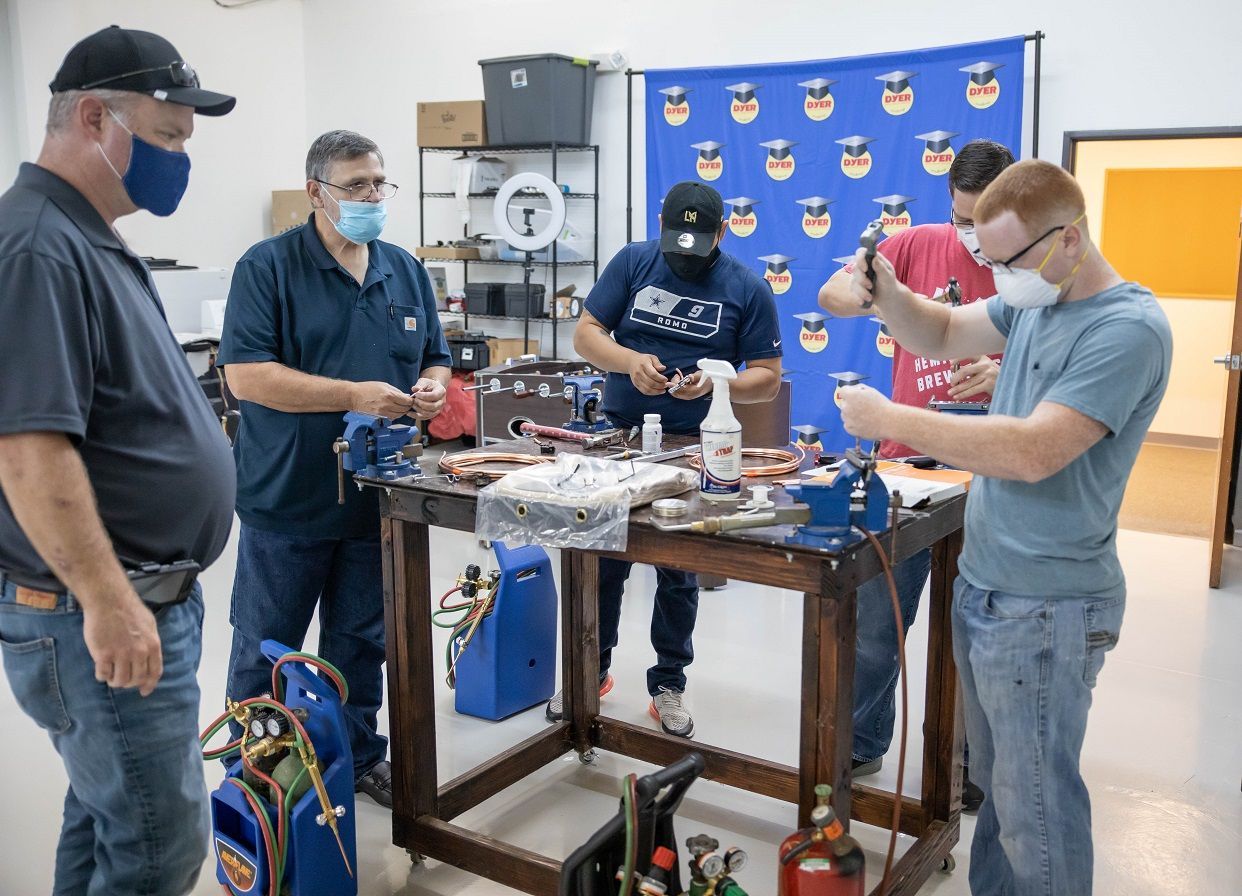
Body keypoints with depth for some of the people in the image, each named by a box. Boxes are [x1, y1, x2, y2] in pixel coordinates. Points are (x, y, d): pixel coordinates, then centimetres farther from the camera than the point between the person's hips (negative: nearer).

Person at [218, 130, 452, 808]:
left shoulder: (405, 271, 10)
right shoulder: (268, 267, -8)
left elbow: (435, 358, 18)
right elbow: (245, 373, -17)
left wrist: (431, 387, -7)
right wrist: (353, 396, -23)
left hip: (375, 494, 5)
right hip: (287, 496, -5)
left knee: (361, 644, 17)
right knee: (264, 651, 8)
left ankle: (359, 757, 33)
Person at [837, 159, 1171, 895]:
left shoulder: (1129, 329, -20)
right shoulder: (1034, 304, 6)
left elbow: (1034, 451, -29)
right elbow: (941, 335, 16)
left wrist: (890, 420, -24)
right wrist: (888, 294, -6)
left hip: (1043, 607, -8)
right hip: (982, 587, 8)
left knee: (1035, 807, 4)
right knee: (997, 783, 21)